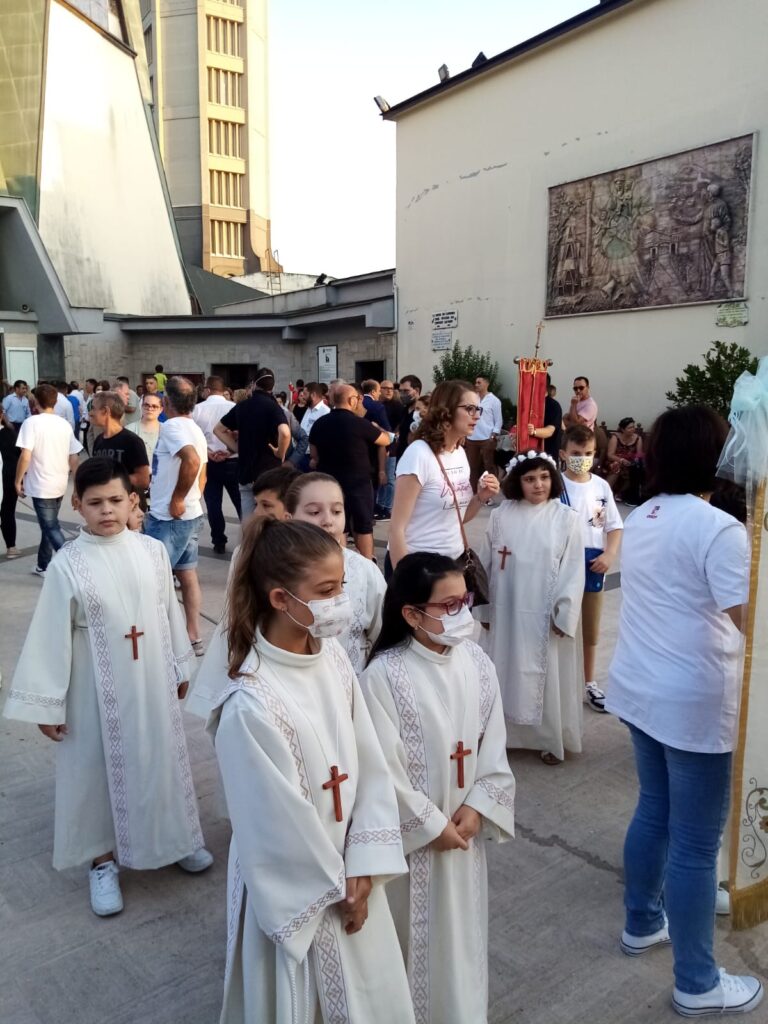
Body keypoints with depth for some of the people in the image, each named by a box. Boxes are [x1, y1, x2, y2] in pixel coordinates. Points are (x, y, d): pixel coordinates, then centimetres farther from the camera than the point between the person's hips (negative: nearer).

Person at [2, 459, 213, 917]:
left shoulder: (152, 551, -6)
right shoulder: (68, 564, -13)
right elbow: (50, 637, -9)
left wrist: (180, 668, 11)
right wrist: (47, 704, -7)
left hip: (152, 682, 3)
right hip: (98, 689, -2)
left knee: (161, 758, 17)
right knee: (99, 768, 12)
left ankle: (174, 837, 41)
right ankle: (104, 860, 32)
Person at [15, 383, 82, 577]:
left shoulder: (31, 422, -12)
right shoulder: (65, 424, 4)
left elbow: (25, 456, -18)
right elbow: (74, 458, 5)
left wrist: (18, 480, -7)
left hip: (41, 486, -6)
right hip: (59, 484, 6)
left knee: (51, 528, -1)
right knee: (49, 525, 19)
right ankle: (43, 566, 30)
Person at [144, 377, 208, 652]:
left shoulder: (172, 426, -16)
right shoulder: (195, 429, 13)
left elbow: (192, 460, -33)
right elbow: (201, 474, 19)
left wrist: (177, 499, -24)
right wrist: (188, 499, 15)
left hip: (168, 518, -9)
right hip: (191, 515, 9)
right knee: (187, 575, 12)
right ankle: (193, 638, 17)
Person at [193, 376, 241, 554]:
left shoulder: (198, 409, 0)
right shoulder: (234, 407, -4)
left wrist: (207, 452, -6)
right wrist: (229, 452, -10)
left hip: (208, 462, 1)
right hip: (232, 461, 0)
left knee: (213, 504, 7)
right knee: (241, 502, 10)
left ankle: (219, 543, 11)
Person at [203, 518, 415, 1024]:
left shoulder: (333, 656, -10)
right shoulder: (251, 705, -30)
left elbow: (370, 763, -5)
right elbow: (283, 824, -20)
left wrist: (363, 864, -8)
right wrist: (335, 888, -7)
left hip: (349, 870, 6)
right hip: (295, 890, -6)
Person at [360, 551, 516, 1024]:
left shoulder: (477, 662, -6)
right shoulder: (384, 675, -22)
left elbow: (494, 746, 1)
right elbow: (384, 769, -18)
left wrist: (476, 808, -8)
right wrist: (431, 824, -13)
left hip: (467, 823, 5)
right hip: (411, 831, -5)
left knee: (462, 926, 21)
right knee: (414, 932, 12)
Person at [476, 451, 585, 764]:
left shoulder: (566, 518, -6)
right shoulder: (500, 515, 0)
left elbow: (573, 572, -6)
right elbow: (486, 563, 5)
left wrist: (565, 614, -10)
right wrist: (483, 606, 6)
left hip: (546, 615, -2)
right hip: (506, 611, 2)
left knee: (547, 677, 7)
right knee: (506, 673, 14)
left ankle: (551, 739, 20)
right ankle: (502, 731, 28)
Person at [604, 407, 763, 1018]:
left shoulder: (640, 519, 7)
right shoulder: (718, 528, -18)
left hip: (640, 687, 8)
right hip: (694, 701, -8)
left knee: (654, 811, 24)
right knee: (697, 843, 5)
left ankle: (642, 923, 41)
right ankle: (697, 985, 20)